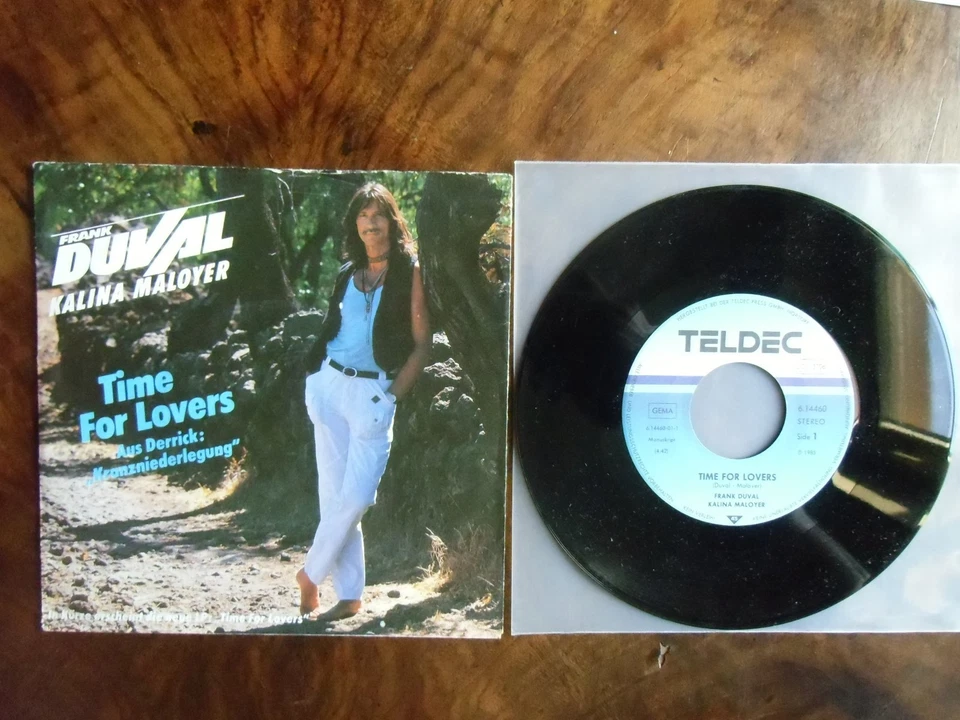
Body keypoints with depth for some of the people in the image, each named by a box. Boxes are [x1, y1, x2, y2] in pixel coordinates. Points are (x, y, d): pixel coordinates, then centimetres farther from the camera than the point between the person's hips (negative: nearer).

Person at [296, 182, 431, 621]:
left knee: (355, 496, -8)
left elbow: (422, 344, -3)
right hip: (331, 385, 4)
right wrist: (316, 383, 7)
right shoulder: (348, 273, 13)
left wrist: (392, 397, -8)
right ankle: (348, 595, 14)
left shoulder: (409, 272, 0)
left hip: (374, 393, -4)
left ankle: (310, 575, 15)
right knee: (333, 493, 4)